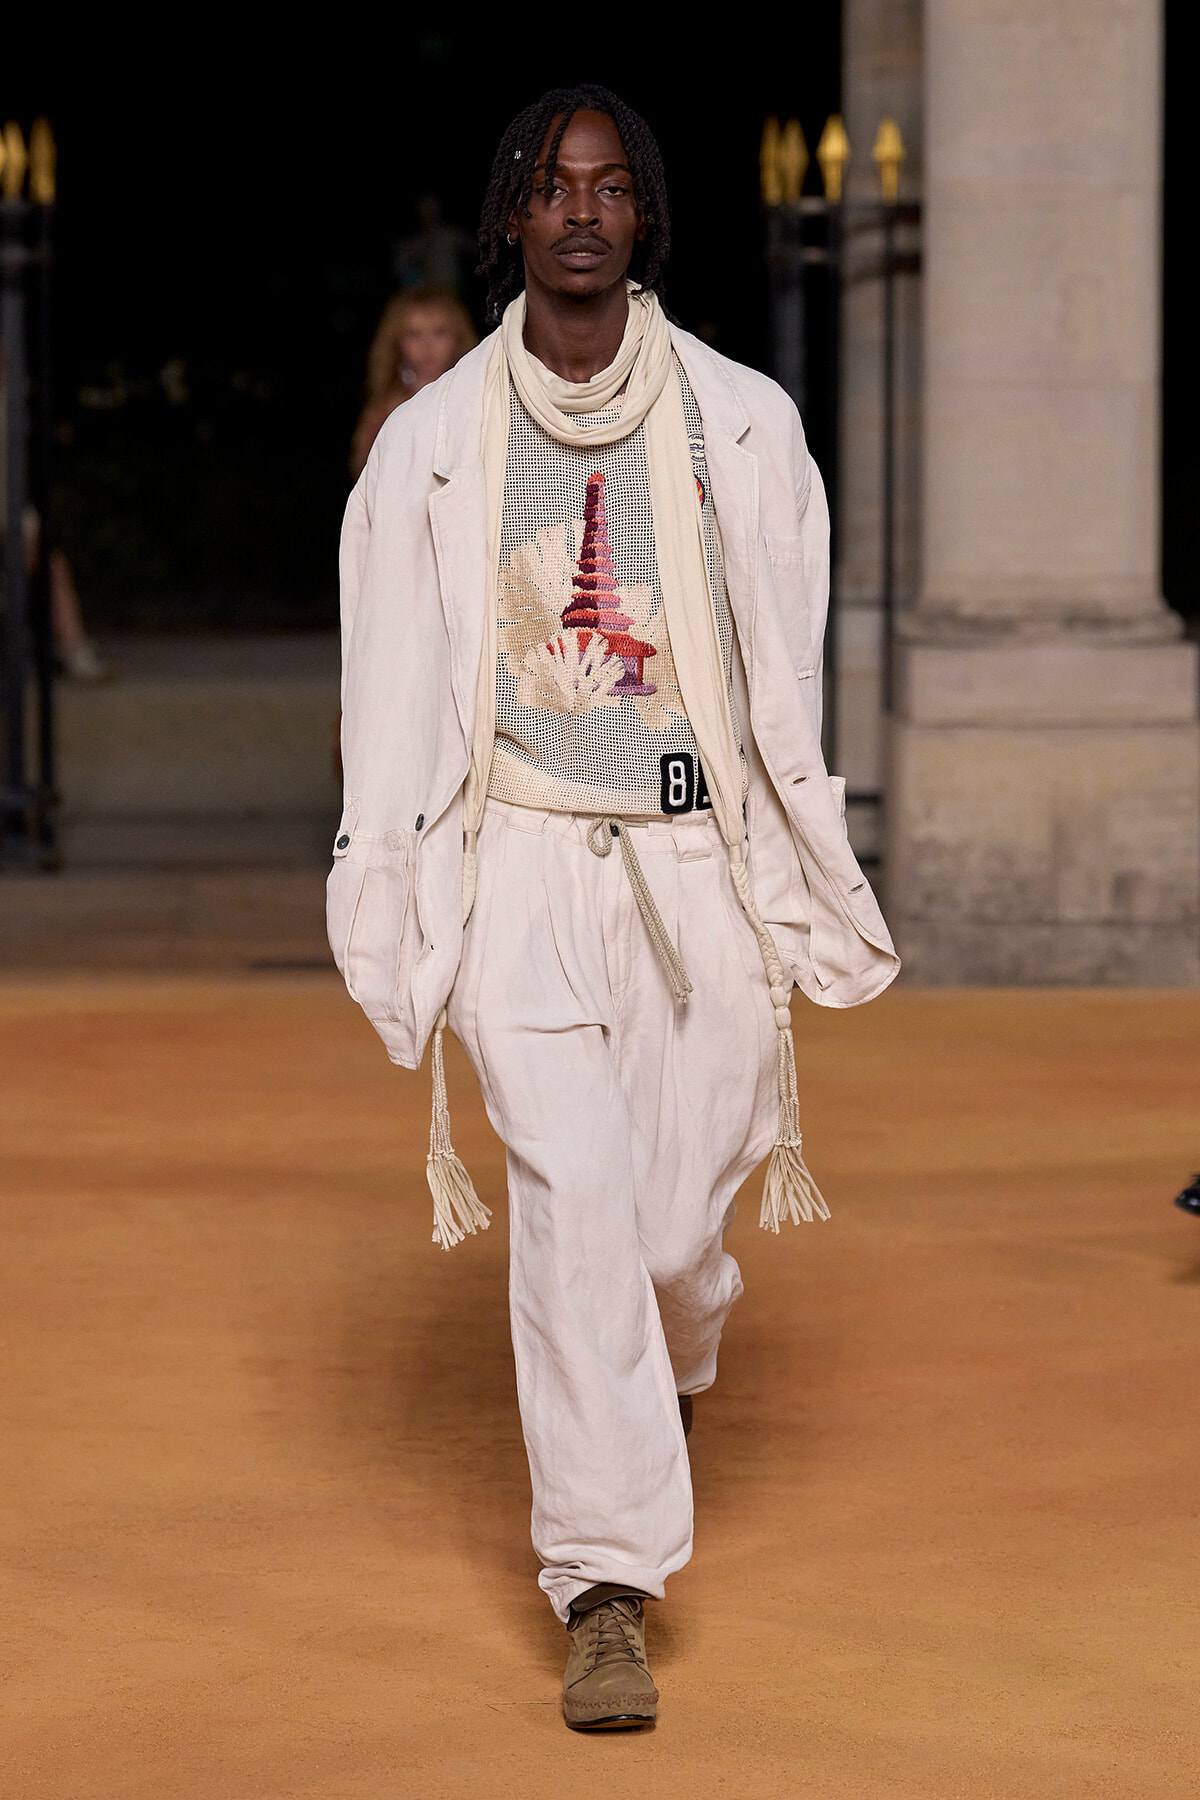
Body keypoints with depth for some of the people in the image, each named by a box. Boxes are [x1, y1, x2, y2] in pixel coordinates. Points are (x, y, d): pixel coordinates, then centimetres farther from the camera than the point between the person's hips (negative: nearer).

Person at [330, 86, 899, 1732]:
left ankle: (675, 1368, 41)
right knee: (573, 1197, -13)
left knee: (676, 1224, 2)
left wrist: (809, 901, 4)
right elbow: (393, 692, 6)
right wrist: (388, 916, 3)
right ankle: (606, 1591, -7)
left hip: (698, 868, 1)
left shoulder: (741, 423, 2)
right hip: (521, 866, 0)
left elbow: (789, 672, 5)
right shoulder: (433, 443, 3)